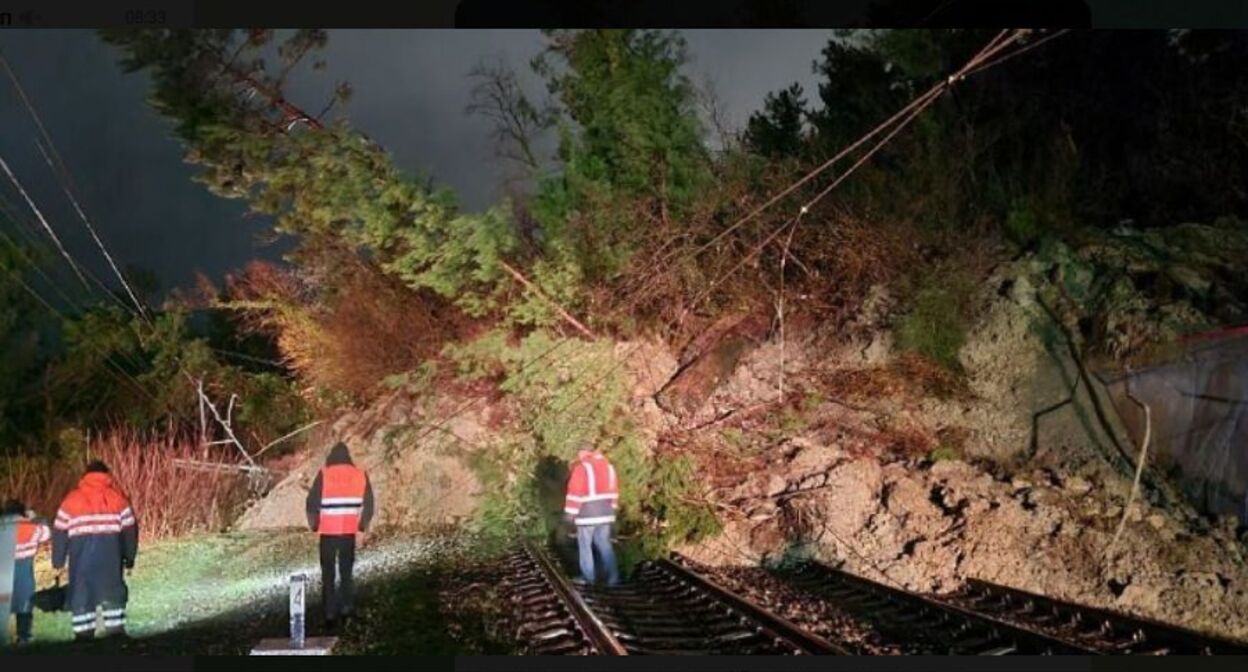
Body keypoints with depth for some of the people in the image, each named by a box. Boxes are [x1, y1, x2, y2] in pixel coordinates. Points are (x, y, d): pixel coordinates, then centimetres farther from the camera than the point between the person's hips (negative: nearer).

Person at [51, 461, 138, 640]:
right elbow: (129, 529, 9)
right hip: (109, 553, 0)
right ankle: (115, 629, 6)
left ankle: (83, 634, 6)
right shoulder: (117, 497, 10)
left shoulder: (72, 498, 10)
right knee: (112, 590, 10)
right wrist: (129, 557, 17)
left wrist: (58, 562, 14)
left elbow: (60, 532, 9)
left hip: (81, 554, 0)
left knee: (81, 591, 7)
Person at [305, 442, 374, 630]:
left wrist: (314, 525, 9)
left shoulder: (324, 474, -5)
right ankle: (346, 608, 15)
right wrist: (362, 527, 12)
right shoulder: (360, 475, 2)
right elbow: (368, 504, 3)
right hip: (349, 531, 2)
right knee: (346, 571, 19)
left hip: (328, 531, -2)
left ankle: (330, 614, 2)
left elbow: (312, 502, -6)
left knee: (328, 573, 6)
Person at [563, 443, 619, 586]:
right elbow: (613, 489, 14)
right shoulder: (608, 465, 9)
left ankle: (588, 577, 9)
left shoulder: (581, 468, -14)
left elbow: (575, 492, -15)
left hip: (587, 513, -6)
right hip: (605, 512, 6)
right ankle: (612, 576, 3)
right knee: (604, 544, 11)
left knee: (585, 545, 6)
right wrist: (612, 509, 20)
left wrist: (571, 512, -8)